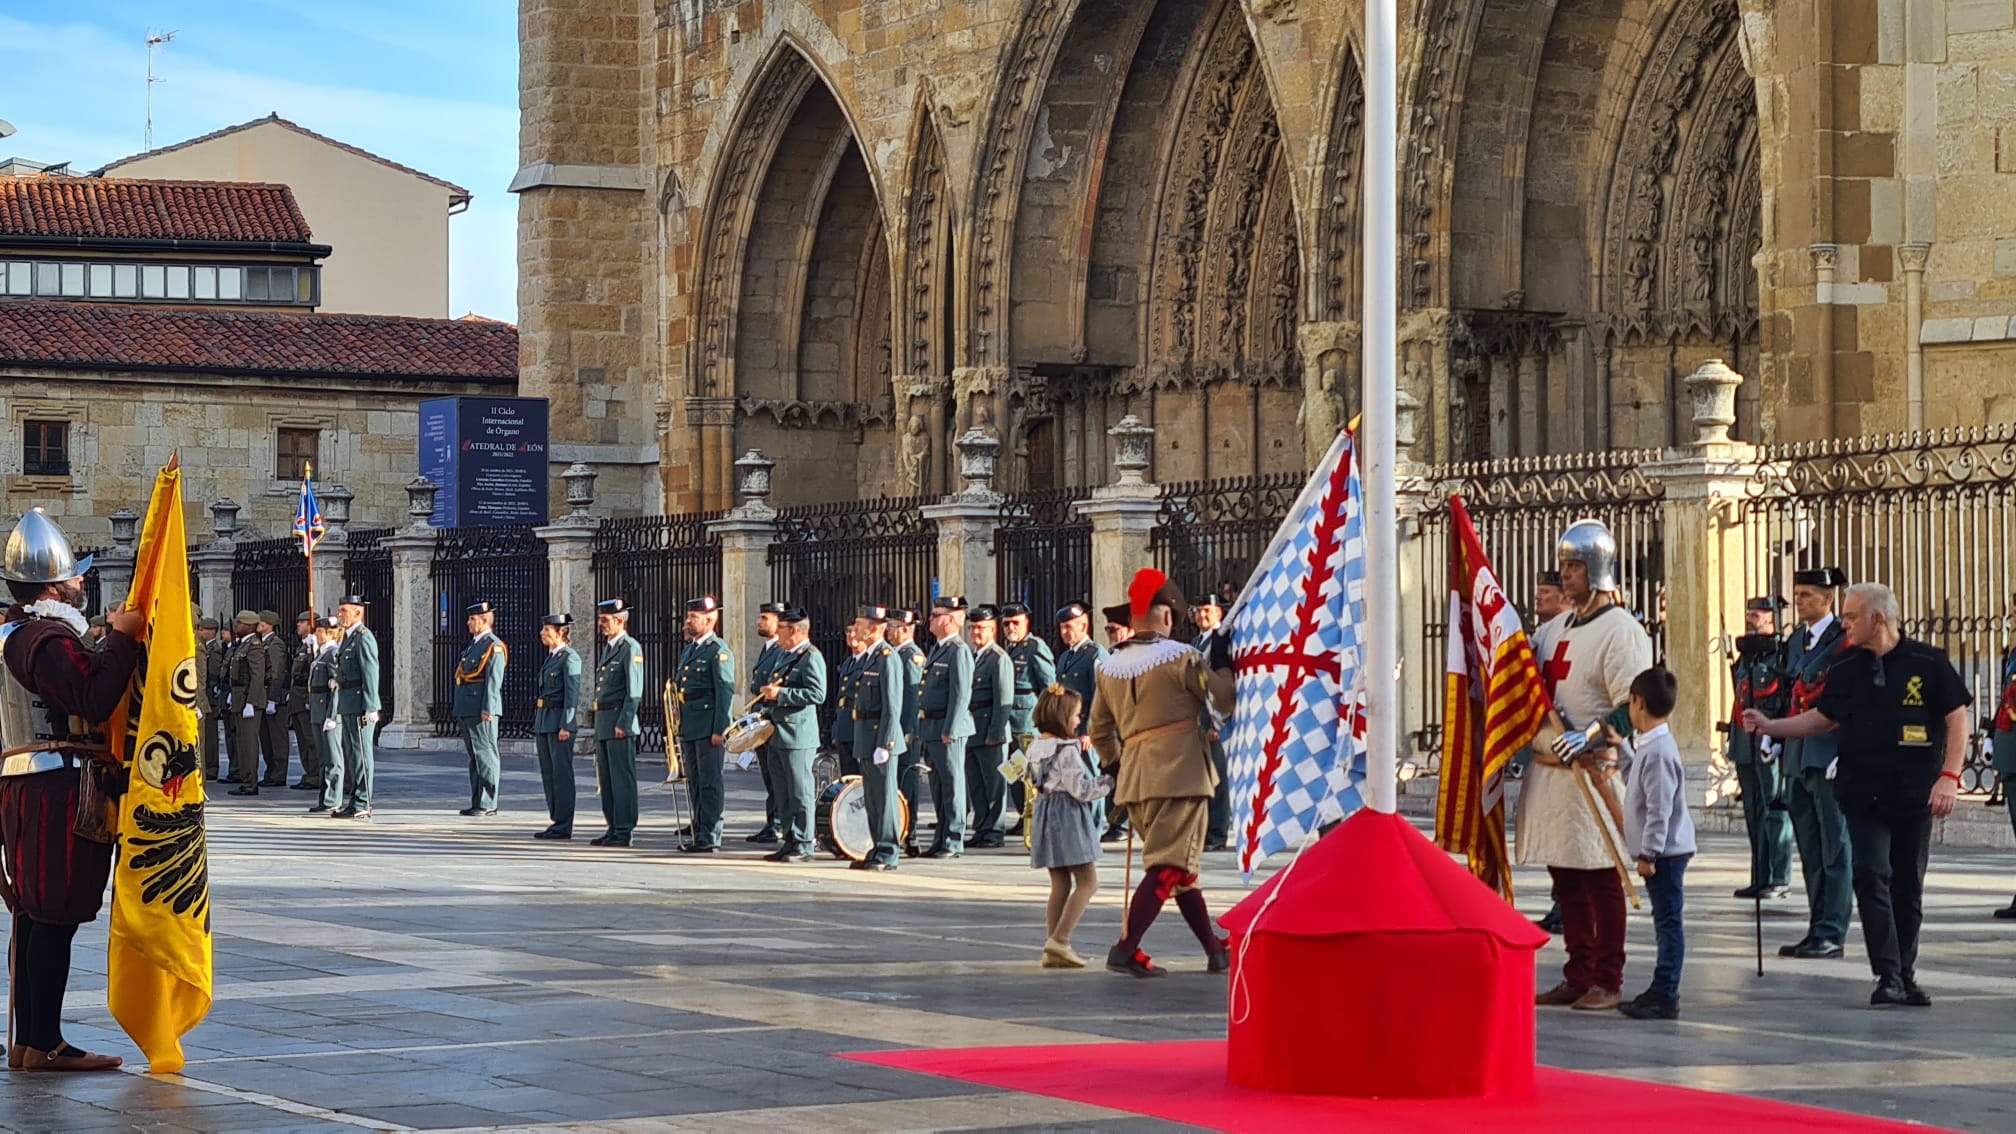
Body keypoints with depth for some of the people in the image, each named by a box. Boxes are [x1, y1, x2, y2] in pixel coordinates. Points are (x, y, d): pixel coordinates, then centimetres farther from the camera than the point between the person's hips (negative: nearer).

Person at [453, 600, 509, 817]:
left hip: (481, 711, -10)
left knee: (485, 756, -6)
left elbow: (494, 681, -16)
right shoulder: (472, 645, 20)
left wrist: (488, 709, -21)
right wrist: (457, 709, 20)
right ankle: (477, 802, 15)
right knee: (474, 757, 11)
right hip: (466, 710, 10)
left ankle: (488, 804, -5)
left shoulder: (494, 647, -9)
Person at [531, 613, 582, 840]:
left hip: (560, 719, -9)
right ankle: (555, 821, 16)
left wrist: (566, 726, -20)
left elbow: (572, 694, -15)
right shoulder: (549, 658, 17)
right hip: (543, 720, 9)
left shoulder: (570, 658, -10)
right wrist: (537, 725, 19)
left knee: (562, 774, -6)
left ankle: (563, 826, -4)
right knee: (548, 774, 10)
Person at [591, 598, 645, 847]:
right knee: (606, 778, 11)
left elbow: (634, 691, -15)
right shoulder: (607, 647, 19)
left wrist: (623, 723, -20)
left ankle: (624, 831, -5)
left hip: (619, 719, -9)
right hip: (603, 722, 9)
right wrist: (601, 723, 19)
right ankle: (613, 828, 17)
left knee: (622, 778, -7)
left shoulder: (631, 648, -9)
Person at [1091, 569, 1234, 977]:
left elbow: (1099, 732, 19)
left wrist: (1117, 765, 34)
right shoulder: (1180, 657, -8)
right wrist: (1224, 666, 21)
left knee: (1181, 866, 16)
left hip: (1134, 777, 7)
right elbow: (1222, 695, 1)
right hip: (1180, 770, -7)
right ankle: (1126, 949, -18)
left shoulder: (1109, 667, 10)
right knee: (1169, 866, -8)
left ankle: (1215, 950, 22)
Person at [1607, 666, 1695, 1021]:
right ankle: (1662, 991, 21)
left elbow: (1660, 809, -22)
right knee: (1665, 921, 14)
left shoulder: (1659, 752, -20)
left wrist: (1648, 853, -20)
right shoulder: (1648, 746, 13)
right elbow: (1639, 782, 30)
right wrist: (1621, 749, 27)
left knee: (1668, 922, -7)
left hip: (1664, 851, -11)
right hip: (1663, 852, 11)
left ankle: (1665, 997, -7)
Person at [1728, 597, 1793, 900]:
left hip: (1770, 745, -8)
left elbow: (1792, 699, -13)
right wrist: (1733, 737, 20)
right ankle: (1760, 878, 15)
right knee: (1754, 814, 10)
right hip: (1746, 746, 8)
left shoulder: (1782, 655, -8)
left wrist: (1775, 736, -18)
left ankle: (1779, 879, -1)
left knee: (1774, 812, -5)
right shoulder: (1745, 656, 17)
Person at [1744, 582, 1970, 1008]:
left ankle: (1906, 975, 18)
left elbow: (1957, 718, -4)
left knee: (1908, 886, 6)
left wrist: (1949, 776, -13)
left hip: (1914, 795, -2)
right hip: (1863, 794, 2)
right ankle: (1888, 977, -13)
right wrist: (1770, 726, 8)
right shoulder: (1847, 670, 7)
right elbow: (1822, 717, 18)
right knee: (1871, 878, -12)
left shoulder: (1928, 662, -4)